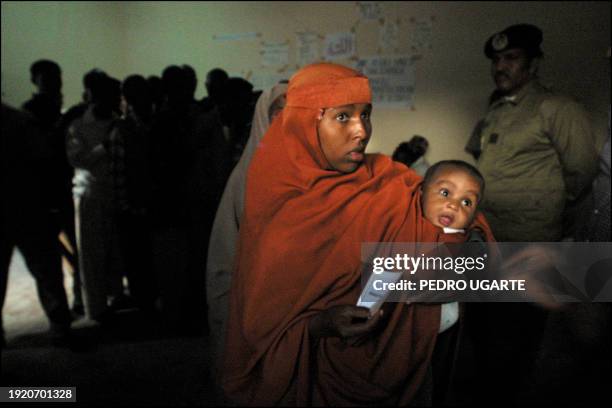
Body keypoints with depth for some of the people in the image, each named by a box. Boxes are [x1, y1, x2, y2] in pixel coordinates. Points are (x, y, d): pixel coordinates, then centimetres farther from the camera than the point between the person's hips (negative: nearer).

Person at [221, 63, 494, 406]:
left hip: (391, 362, 3)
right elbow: (263, 323, -12)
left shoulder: (389, 182, -10)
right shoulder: (275, 211, -16)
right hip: (316, 373, -2)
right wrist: (319, 325, -30)